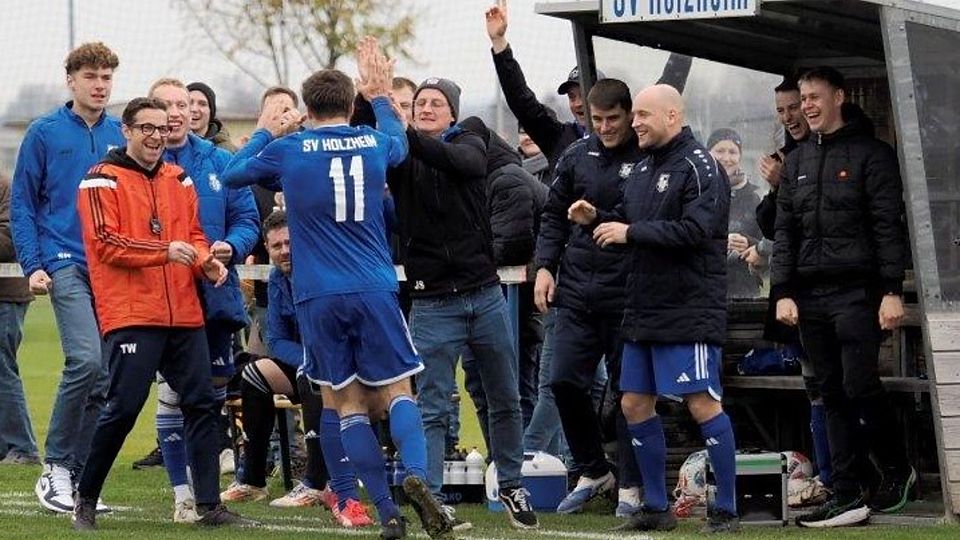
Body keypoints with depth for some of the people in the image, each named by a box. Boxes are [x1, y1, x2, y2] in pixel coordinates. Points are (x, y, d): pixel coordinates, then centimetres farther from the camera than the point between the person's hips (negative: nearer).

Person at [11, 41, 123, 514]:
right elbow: (22, 204, 2)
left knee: (105, 375, 3)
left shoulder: (122, 136, 9)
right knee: (87, 360, -20)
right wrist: (33, 265, -6)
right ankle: (55, 466, -8)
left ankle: (77, 474, 12)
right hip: (66, 265, -4)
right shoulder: (45, 133, 1)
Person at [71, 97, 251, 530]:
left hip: (183, 314, 6)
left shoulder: (179, 180, 17)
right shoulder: (103, 180, -3)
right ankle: (85, 500, 7)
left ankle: (209, 506, 7)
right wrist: (164, 251, -22)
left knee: (202, 403, 3)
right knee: (123, 408, -9)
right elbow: (105, 243, -12)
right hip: (130, 313, -6)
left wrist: (206, 261, -3)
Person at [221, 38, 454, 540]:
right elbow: (400, 141, 31)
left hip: (318, 298, -1)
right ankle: (416, 473, -23)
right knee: (396, 391, 5)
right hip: (374, 291, 1)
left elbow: (232, 173, 17)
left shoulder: (287, 150, -1)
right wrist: (380, 96, 45)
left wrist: (265, 132, 31)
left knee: (350, 403, 5)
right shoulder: (374, 145, 6)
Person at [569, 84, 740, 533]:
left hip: (689, 308, -9)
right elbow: (629, 222, 23)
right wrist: (596, 219, 3)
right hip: (644, 310, 9)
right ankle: (656, 507, 19)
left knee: (702, 404, -8)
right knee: (635, 404, 10)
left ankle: (726, 509, -3)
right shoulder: (644, 168, 17)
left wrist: (630, 232, -19)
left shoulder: (699, 168, -11)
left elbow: (694, 230, -22)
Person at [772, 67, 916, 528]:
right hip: (810, 296, 6)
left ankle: (897, 469, 12)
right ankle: (848, 495, 2)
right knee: (834, 395, 3)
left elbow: (889, 226, -6)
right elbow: (785, 231, 16)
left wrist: (892, 291, -13)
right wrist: (783, 292, 5)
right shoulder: (797, 162, 17)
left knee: (860, 386, -11)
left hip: (856, 292, -6)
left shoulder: (870, 154, 0)